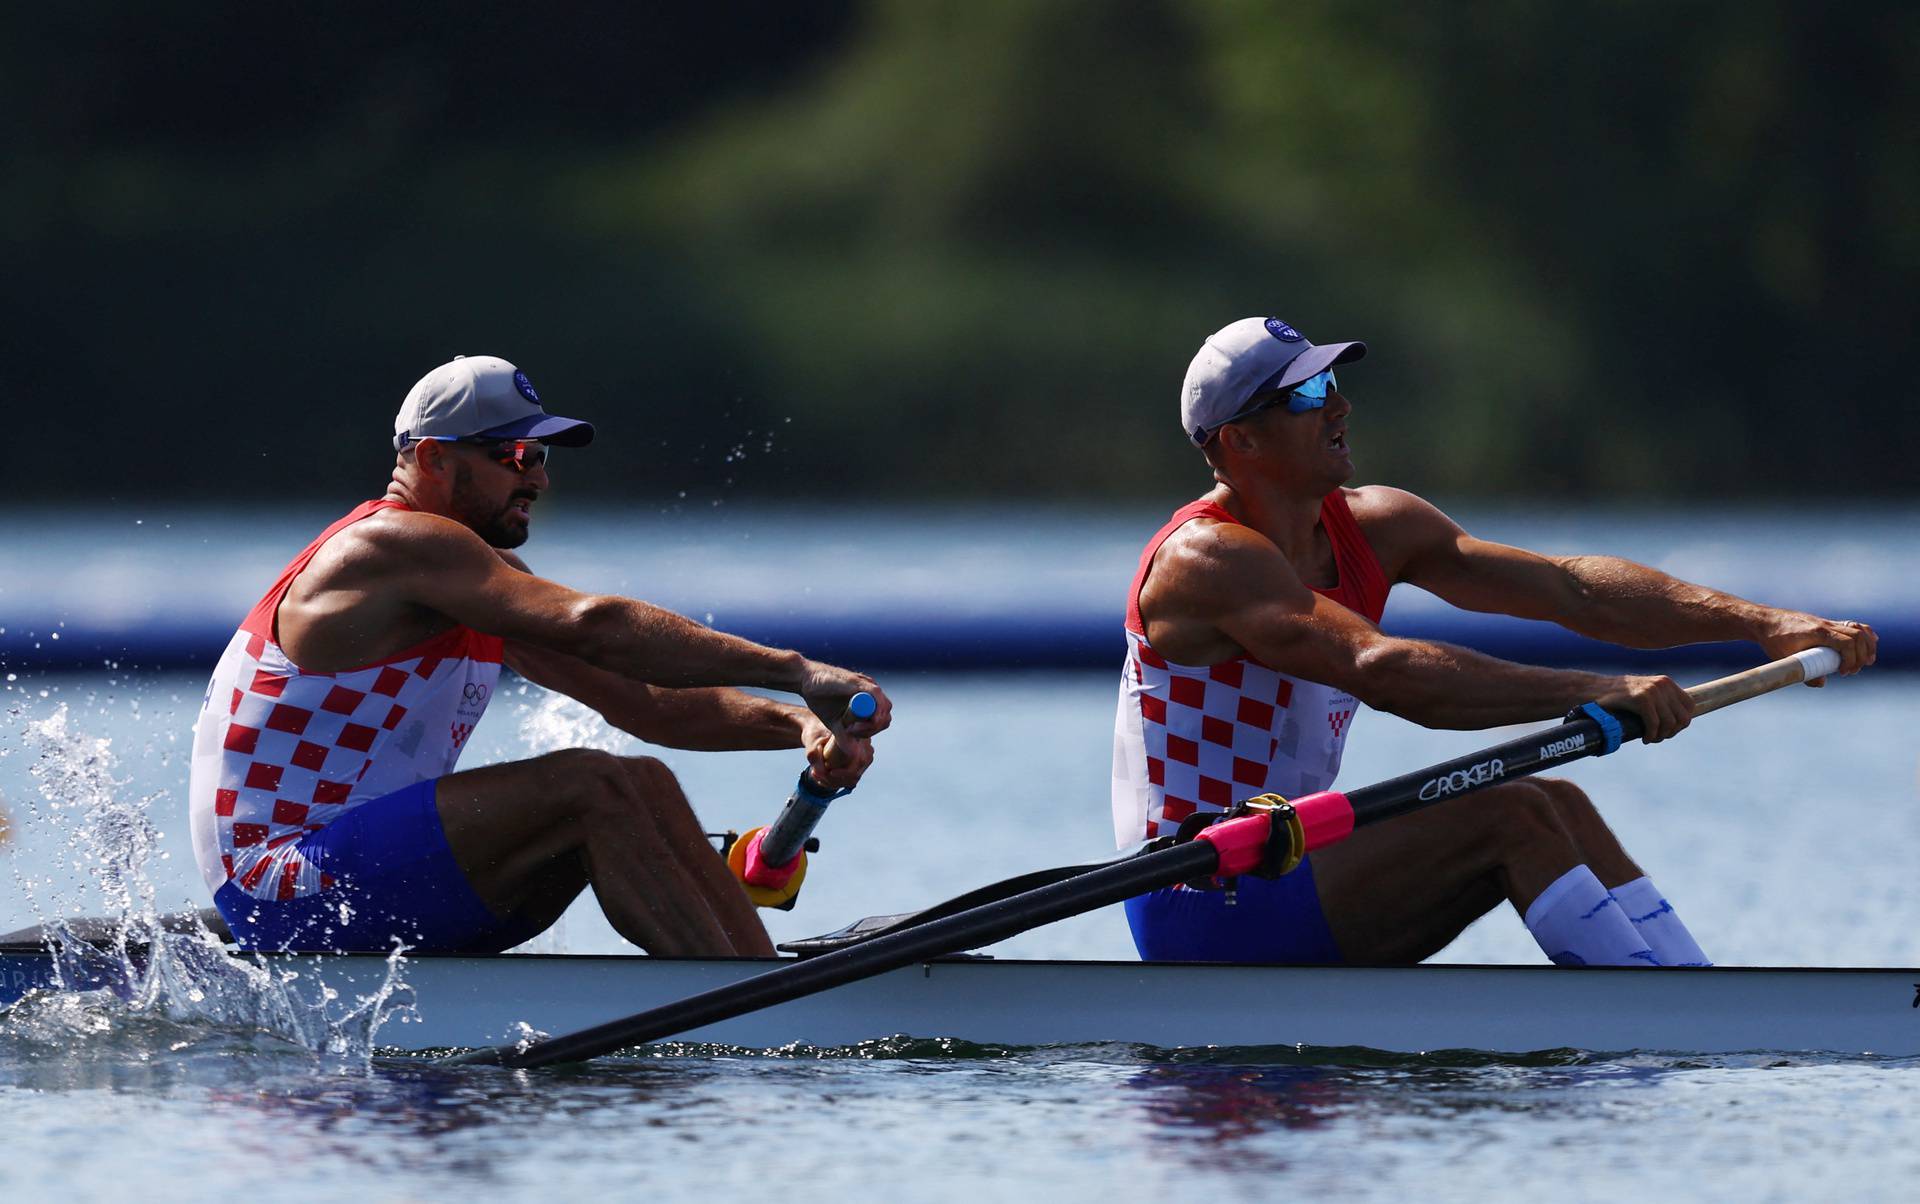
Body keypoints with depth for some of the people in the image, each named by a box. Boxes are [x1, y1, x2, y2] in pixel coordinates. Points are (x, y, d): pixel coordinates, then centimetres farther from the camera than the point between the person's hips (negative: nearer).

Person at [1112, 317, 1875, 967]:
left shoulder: (1371, 527, 8)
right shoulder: (1207, 558, -18)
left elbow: (1568, 589, 2)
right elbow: (1380, 669, -32)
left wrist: (1758, 624, -9)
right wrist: (1592, 694, -37)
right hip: (1201, 911, -9)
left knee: (1557, 809, -4)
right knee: (1512, 818, -19)